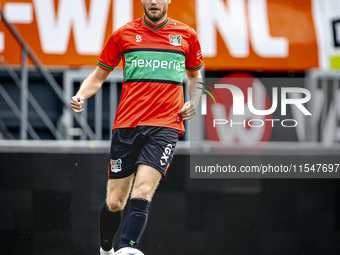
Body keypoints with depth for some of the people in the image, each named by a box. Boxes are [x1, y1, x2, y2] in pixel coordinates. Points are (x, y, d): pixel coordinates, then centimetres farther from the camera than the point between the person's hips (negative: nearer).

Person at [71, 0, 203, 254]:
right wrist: (81, 95, -3)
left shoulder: (187, 35, 10)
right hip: (126, 125, 1)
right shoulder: (124, 35, 8)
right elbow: (99, 75, 17)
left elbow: (195, 74, 26)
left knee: (141, 194, -21)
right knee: (114, 202, 2)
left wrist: (193, 103, 7)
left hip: (166, 126, -1)